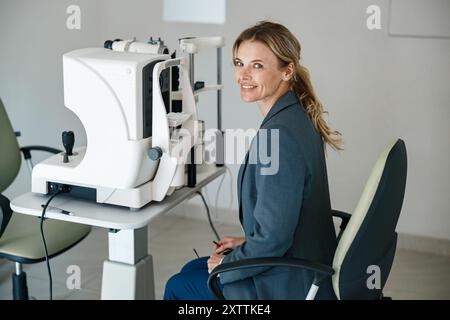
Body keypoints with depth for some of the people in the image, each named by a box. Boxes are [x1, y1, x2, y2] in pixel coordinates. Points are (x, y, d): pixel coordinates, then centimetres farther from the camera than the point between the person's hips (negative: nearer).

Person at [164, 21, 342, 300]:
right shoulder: (297, 117, 2)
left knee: (178, 287, 11)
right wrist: (247, 242, 12)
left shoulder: (278, 136, -29)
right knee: (190, 271, 24)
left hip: (290, 286, -9)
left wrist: (226, 263, -12)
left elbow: (273, 237, -27)